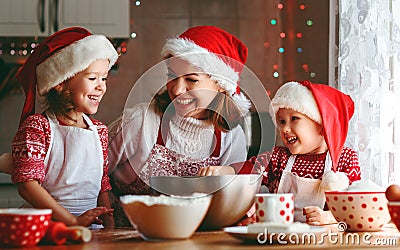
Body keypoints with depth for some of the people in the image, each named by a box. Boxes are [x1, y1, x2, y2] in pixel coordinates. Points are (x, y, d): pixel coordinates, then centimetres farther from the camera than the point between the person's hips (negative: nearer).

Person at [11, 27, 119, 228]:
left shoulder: (99, 130, 14)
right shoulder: (37, 126, -6)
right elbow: (27, 185, -13)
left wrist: (109, 225, 5)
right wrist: (73, 221, -16)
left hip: (93, 226, 5)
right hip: (50, 224, -5)